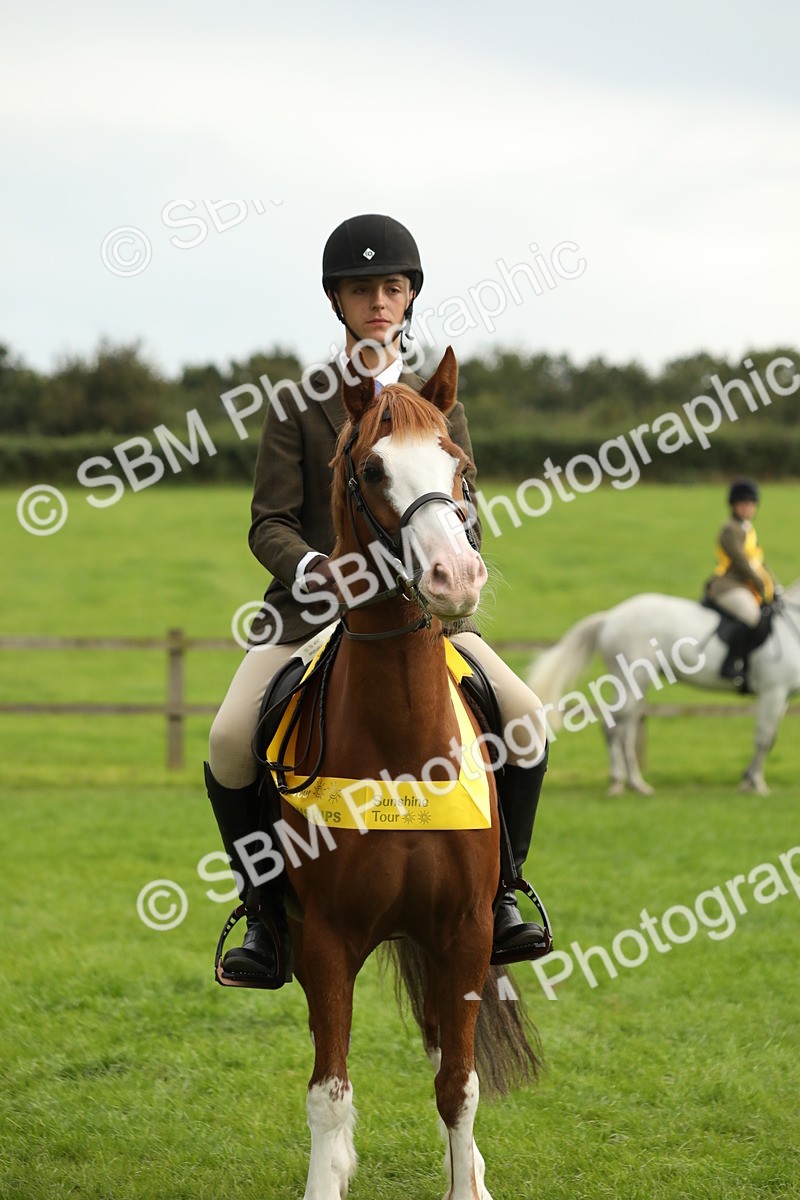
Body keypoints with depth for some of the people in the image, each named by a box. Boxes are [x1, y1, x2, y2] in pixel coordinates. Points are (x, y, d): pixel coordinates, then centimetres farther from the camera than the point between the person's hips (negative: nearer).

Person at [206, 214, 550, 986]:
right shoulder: (299, 406, 3)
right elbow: (269, 524, -2)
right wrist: (317, 571, -23)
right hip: (310, 606, -1)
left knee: (527, 719, -19)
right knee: (228, 742, -25)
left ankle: (499, 891, -1)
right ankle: (266, 912, -5)